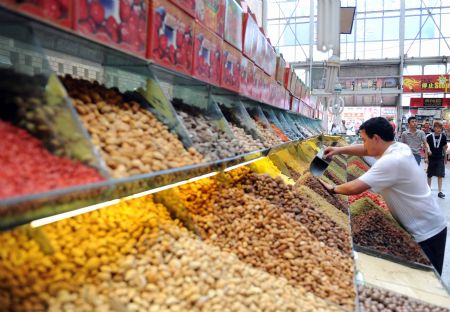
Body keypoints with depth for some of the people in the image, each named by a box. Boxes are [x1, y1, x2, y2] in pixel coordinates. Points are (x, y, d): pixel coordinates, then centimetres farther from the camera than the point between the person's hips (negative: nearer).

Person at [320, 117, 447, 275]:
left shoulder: (391, 162, -30)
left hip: (426, 233, -9)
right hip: (427, 226, 9)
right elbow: (366, 150, 14)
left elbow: (354, 188, -30)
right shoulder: (399, 147, -2)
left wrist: (333, 189, -13)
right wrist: (339, 150, 6)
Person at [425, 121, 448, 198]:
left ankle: (440, 191, 3)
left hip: (440, 158, 1)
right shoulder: (429, 137, -10)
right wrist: (426, 157, -9)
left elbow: (444, 147, 7)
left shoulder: (443, 137, -4)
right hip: (431, 158, -1)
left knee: (440, 175, -2)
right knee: (429, 175, 11)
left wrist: (445, 158, 11)